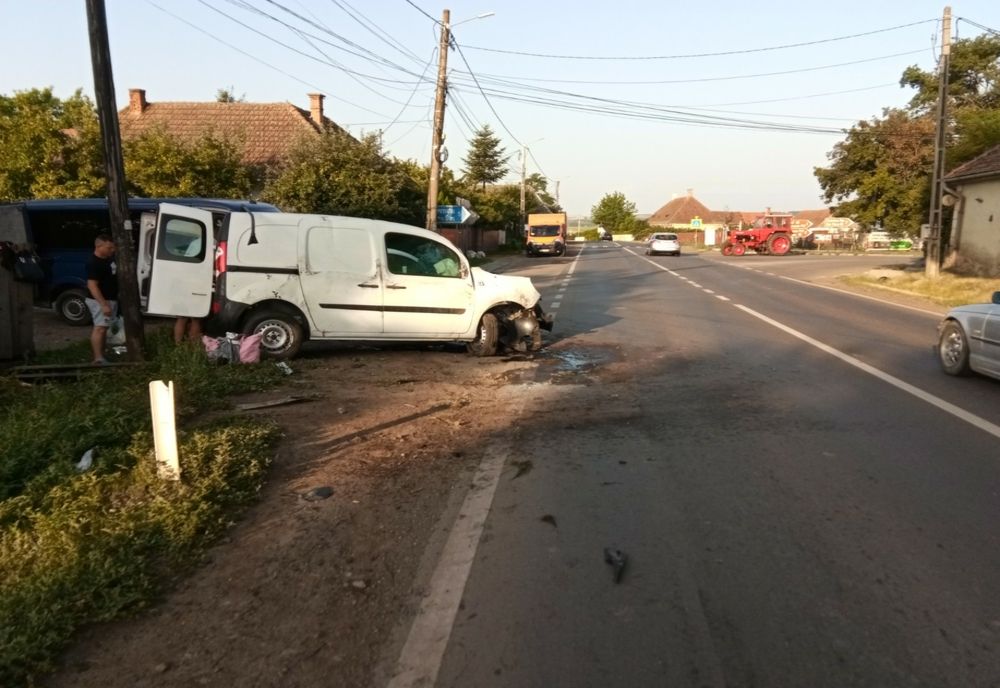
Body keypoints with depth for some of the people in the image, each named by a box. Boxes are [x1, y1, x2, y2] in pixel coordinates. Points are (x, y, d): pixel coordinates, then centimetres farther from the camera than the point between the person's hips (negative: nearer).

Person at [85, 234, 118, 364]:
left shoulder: (108, 258, 7)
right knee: (100, 328, -13)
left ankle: (101, 355, 21)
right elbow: (92, 285, -27)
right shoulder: (94, 263, -22)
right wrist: (103, 304, -31)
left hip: (111, 298, 10)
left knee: (104, 328, 14)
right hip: (100, 301, -10)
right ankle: (98, 359, -17)